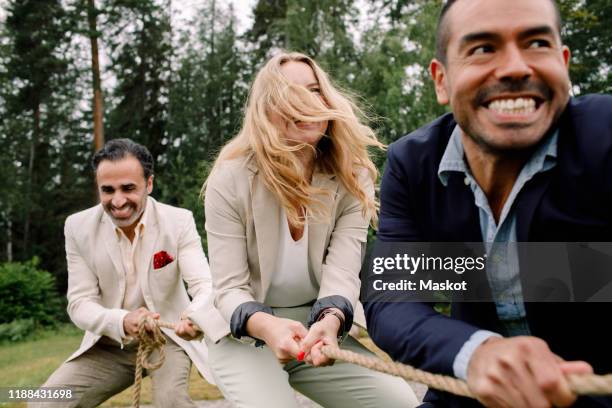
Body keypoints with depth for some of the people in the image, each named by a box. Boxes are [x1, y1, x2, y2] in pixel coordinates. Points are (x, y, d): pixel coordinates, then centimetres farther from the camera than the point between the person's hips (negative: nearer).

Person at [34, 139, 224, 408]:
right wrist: (122, 322, -33)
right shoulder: (78, 227, -9)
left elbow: (205, 286, -20)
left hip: (168, 336, -2)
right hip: (107, 345, 3)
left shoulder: (179, 221, -14)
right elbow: (79, 303, -11)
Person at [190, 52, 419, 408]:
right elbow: (229, 287, -14)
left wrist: (330, 320, -41)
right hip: (245, 333, -2)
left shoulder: (353, 177, -7)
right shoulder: (229, 180, -12)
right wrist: (266, 326, -37)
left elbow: (342, 270, -18)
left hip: (324, 326, 2)